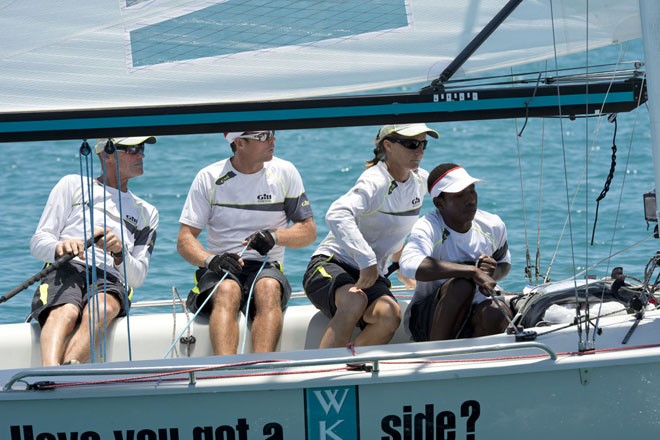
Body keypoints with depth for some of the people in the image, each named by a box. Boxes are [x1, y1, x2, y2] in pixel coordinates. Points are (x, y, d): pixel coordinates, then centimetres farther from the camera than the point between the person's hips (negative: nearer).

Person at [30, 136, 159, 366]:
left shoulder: (147, 213, 28)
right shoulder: (72, 185, 21)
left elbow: (137, 278, 18)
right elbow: (38, 242, 11)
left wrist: (120, 254, -6)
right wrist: (60, 248, -13)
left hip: (111, 280, 2)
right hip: (66, 270, -1)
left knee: (102, 309, -38)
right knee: (66, 312, -39)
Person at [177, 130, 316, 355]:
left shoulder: (285, 173, 7)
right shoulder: (209, 178, 4)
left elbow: (309, 230, 9)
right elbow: (185, 239, 2)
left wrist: (274, 236, -12)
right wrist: (210, 259, -20)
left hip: (266, 267, 1)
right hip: (220, 269, -1)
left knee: (268, 288, -35)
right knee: (227, 290, -36)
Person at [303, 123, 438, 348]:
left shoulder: (421, 181, 8)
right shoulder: (375, 182, -18)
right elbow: (336, 215, -36)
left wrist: (398, 259, 36)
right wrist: (367, 261, -41)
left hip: (371, 275, 6)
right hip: (331, 264, -6)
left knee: (390, 315, -29)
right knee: (355, 301, -41)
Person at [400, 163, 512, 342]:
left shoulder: (493, 226, -2)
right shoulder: (428, 227, -19)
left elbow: (505, 263, 19)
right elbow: (410, 264, -42)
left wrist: (493, 273, -8)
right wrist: (473, 271, -41)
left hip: (472, 316, 4)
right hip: (425, 318, -4)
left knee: (498, 311, -30)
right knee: (461, 284, -34)